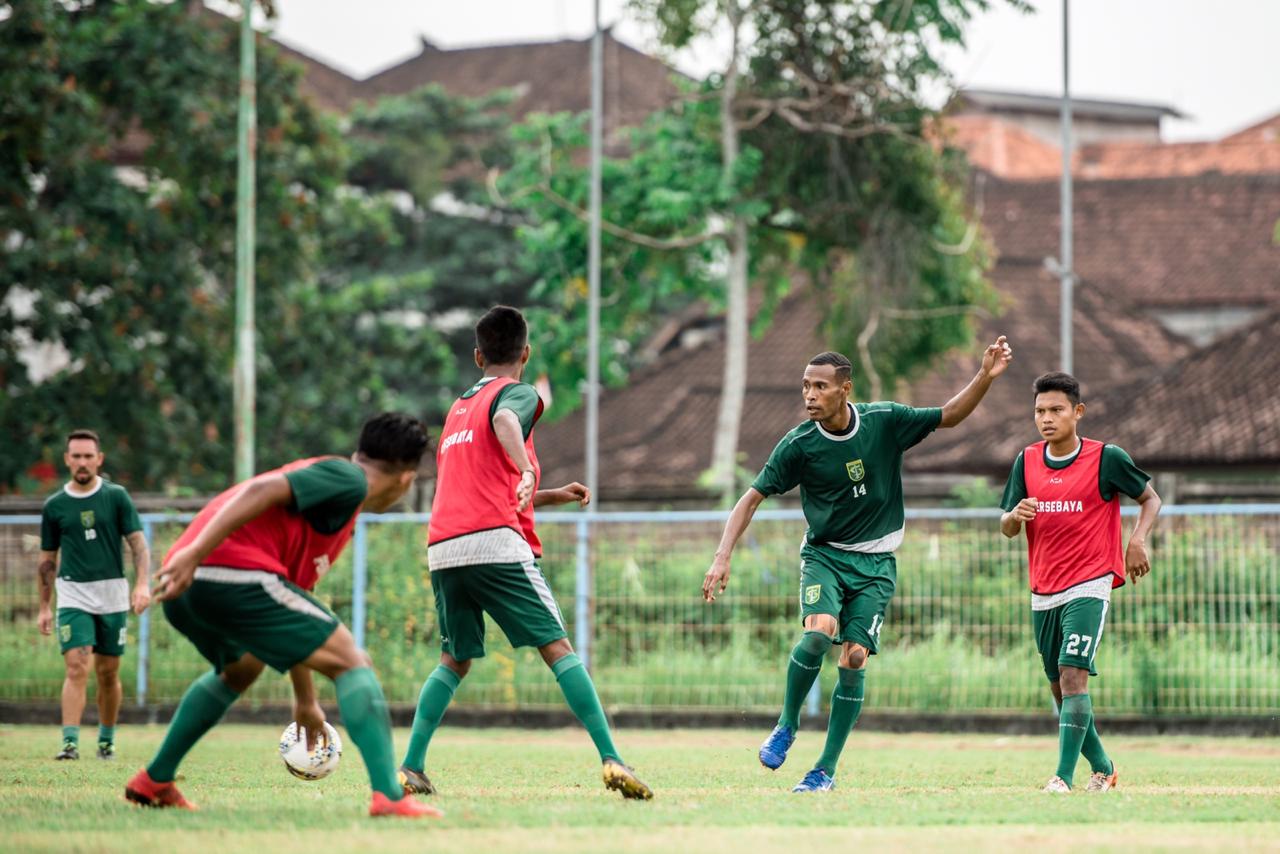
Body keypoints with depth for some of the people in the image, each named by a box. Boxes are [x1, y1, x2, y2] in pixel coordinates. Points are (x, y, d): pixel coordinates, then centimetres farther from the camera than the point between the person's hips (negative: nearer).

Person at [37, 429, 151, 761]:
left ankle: (107, 740, 23)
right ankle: (70, 742, -20)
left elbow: (138, 544, -2)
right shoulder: (54, 506, 5)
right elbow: (47, 560, 12)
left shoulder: (116, 496, 1)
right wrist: (44, 607, 10)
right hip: (73, 594, 0)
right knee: (77, 668, -15)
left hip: (113, 596, 0)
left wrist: (142, 584, -16)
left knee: (108, 673, 7)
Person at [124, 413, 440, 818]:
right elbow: (263, 490, -14)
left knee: (241, 667, 37)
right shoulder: (347, 480, 4)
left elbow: (288, 626, 39)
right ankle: (389, 796, -14)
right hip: (234, 574, -10)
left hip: (186, 588, 10)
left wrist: (306, 700, 45)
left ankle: (154, 781, 38)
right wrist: (195, 553, -23)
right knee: (350, 661, -3)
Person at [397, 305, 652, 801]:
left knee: (454, 661, 18)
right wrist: (526, 469, -37)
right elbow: (504, 419, -21)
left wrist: (552, 496, 33)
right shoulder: (518, 393, 5)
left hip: (442, 550, 7)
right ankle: (612, 761, -15)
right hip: (494, 542, -7)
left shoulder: (458, 405, 28)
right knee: (558, 648, -7)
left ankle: (411, 768, 6)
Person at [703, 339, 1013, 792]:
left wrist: (986, 376, -10)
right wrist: (722, 558, -14)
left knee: (855, 658, -10)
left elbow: (949, 415, 5)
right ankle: (787, 725, -4)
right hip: (823, 554, -1)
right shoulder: (799, 444, -10)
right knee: (819, 631, -27)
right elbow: (752, 498, -5)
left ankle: (826, 769, 0)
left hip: (875, 563, 1)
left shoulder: (884, 422, -8)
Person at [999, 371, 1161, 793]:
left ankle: (1063, 776, -23)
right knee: (1060, 688, 11)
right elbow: (1006, 529, 5)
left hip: (1089, 586, -5)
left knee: (1073, 676, -20)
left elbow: (1150, 498, 5)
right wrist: (1016, 515, -19)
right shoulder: (1027, 461, 5)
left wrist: (1138, 539, -12)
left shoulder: (1106, 458, -6)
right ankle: (1102, 767, 30)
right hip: (1043, 592, 5)